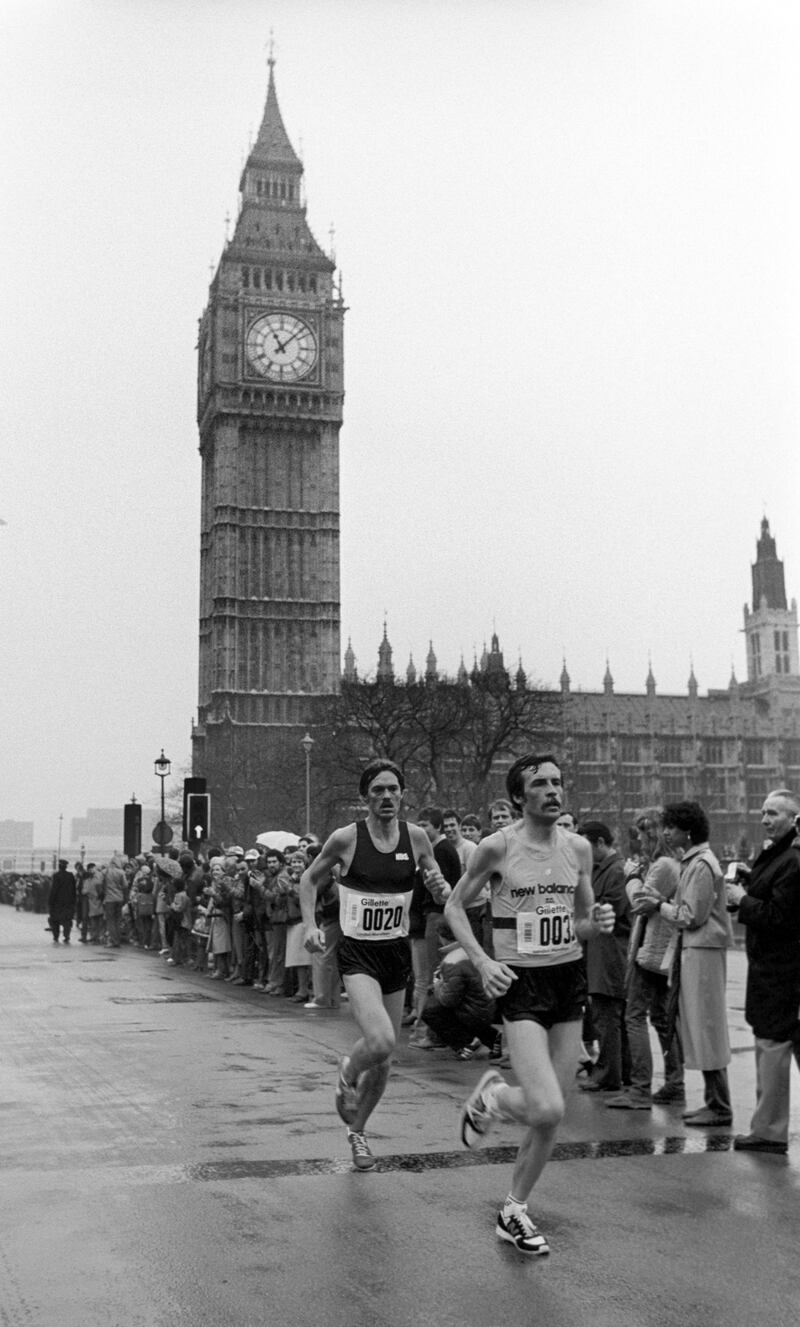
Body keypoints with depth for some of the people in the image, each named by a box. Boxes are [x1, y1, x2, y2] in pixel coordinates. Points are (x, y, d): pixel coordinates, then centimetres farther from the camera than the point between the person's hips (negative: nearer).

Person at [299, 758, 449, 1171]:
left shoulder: (415, 836, -2)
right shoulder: (345, 838, -10)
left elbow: (440, 889, 10)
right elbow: (309, 880, 5)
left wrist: (439, 885, -13)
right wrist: (310, 925, -8)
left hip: (397, 952, 4)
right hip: (358, 953, -4)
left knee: (384, 1057, 12)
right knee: (381, 1041, -25)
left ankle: (357, 1130, 37)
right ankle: (347, 1075, 11)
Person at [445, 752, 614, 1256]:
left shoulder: (578, 848, 4)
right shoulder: (498, 847, -9)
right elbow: (455, 906, 1)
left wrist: (597, 923, -8)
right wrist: (483, 961, -11)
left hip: (570, 979, 5)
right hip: (521, 983, -5)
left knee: (553, 1114, 7)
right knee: (546, 1109, -18)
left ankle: (514, 1211, 26)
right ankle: (490, 1096, 15)